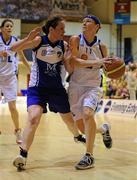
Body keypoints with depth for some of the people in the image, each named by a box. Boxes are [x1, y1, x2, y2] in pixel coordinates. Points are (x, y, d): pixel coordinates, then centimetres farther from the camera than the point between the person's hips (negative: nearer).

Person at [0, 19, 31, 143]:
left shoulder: (15, 41, 0)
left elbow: (22, 57, 12)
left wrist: (31, 70, 12)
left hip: (10, 77, 0)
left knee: (12, 107, -4)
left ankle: (17, 131, 12)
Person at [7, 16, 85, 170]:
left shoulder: (64, 45, -3)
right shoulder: (39, 41, -13)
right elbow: (12, 49, -19)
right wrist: (28, 38, -32)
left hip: (57, 88, 4)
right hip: (37, 88, -4)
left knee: (68, 118, 20)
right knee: (33, 118, -25)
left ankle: (77, 136, 53)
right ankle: (22, 156, -21)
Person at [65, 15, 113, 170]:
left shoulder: (101, 46, -1)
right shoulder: (75, 40, -7)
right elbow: (74, 62, -21)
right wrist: (97, 62, -31)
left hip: (93, 86, -1)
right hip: (76, 86, 1)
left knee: (87, 113, -31)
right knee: (83, 129, 5)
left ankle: (89, 156, -24)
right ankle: (104, 130, 41)